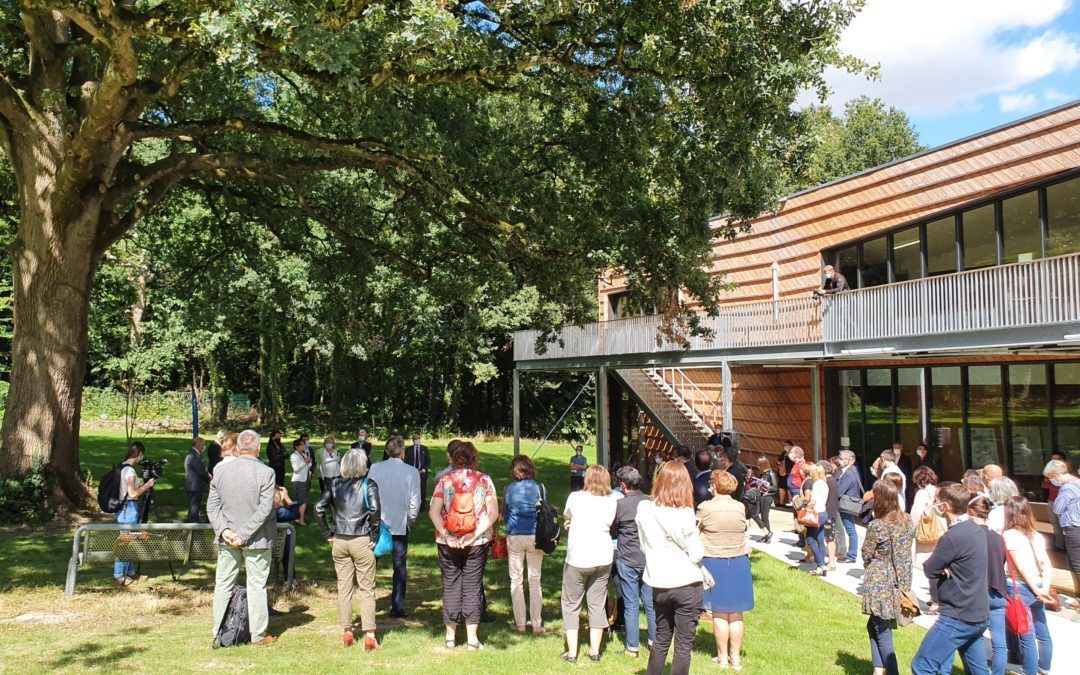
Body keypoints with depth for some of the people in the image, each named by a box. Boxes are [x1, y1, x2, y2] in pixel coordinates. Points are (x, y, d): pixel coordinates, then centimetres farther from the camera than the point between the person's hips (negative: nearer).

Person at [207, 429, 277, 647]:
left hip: (227, 539, 4)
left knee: (223, 585, 13)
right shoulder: (265, 472, -14)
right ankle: (258, 635, 15)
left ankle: (218, 634, 22)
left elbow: (212, 505, 0)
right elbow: (264, 509, -18)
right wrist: (244, 534, -15)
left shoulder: (220, 470, -1)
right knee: (256, 586, 7)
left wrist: (223, 529, -5)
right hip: (256, 539, -3)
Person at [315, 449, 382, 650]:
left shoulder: (334, 483, 3)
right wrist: (373, 536, -8)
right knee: (366, 589, 5)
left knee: (343, 588, 13)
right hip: (361, 541, -3)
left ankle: (347, 633, 20)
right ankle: (369, 636, 3)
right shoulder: (368, 483, -7)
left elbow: (319, 508, -2)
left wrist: (328, 534, 6)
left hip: (339, 541, 3)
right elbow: (375, 509, -19)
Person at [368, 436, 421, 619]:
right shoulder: (412, 472, -9)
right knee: (400, 567, 9)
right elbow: (415, 501, -6)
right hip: (400, 524, -1)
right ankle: (397, 607, 10)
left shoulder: (375, 469, -7)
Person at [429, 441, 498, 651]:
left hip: (448, 542, 0)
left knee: (450, 585, 12)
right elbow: (493, 513, -10)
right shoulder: (484, 480, -2)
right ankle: (472, 639, 10)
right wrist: (476, 534, -12)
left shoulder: (445, 480, -1)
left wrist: (445, 534, -12)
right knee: (473, 586, 8)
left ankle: (450, 637, 19)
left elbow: (433, 511, -10)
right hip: (477, 543, 0)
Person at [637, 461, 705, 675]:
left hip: (658, 585, 4)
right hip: (687, 585, -4)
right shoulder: (685, 514, -17)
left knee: (661, 639, 20)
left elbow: (644, 546, 6)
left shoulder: (644, 509, -5)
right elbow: (696, 554, -11)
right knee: (684, 645, 7)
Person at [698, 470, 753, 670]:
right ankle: (736, 657, 19)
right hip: (738, 562, 3)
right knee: (736, 614, 11)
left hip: (714, 563, -2)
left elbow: (695, 531, -2)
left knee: (719, 613, 8)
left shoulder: (705, 508, -13)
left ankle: (722, 657, 16)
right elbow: (743, 530, 7)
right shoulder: (740, 507, -6)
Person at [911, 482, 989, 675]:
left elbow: (929, 570, -14)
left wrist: (939, 565, 4)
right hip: (979, 615, 9)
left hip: (958, 618, -9)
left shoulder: (953, 537, -23)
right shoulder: (976, 529, 6)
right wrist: (944, 567, -7)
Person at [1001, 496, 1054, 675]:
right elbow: (1047, 565, 0)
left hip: (1019, 588, -7)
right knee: (1042, 632, 18)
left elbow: (1022, 567, -16)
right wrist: (1044, 588, -5)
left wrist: (1037, 591, -12)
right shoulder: (1036, 535, 7)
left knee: (1027, 635, 2)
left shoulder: (1009, 535, -13)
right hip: (1037, 587, 7)